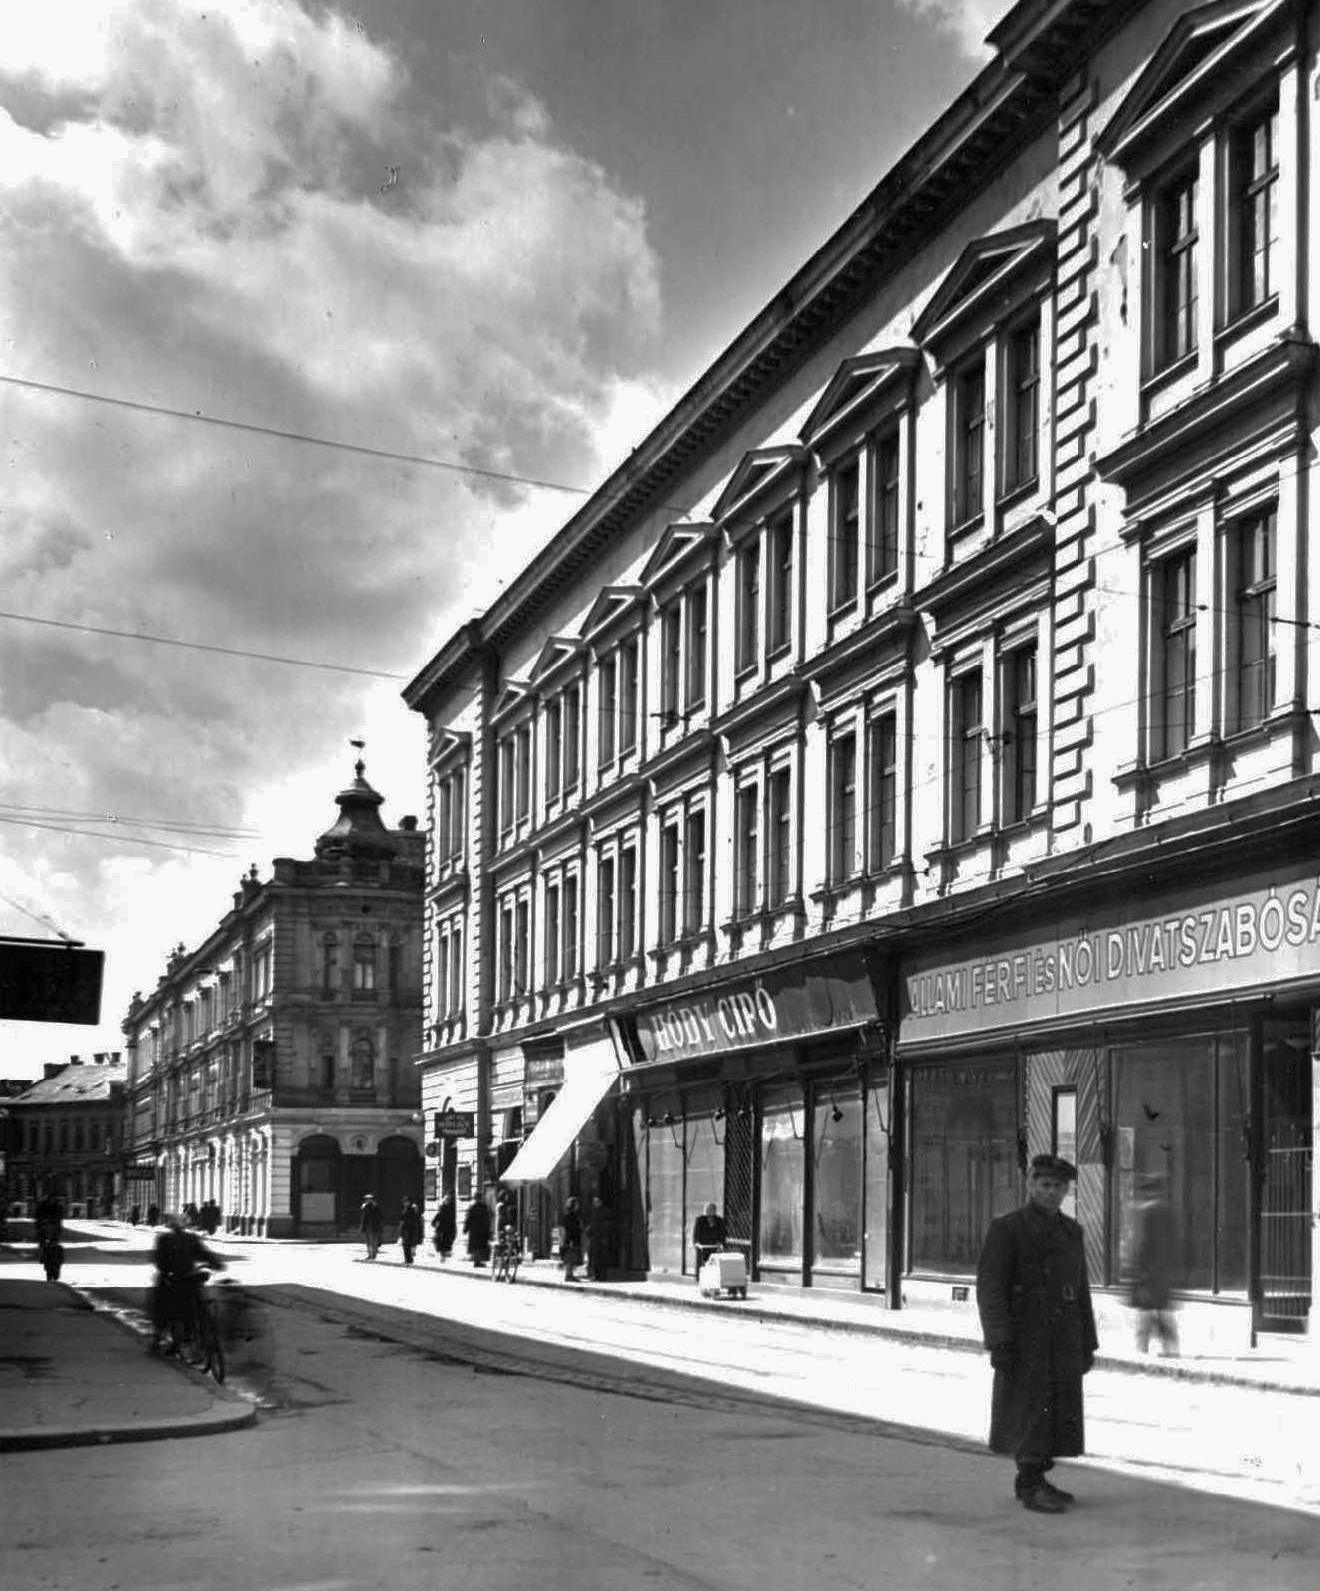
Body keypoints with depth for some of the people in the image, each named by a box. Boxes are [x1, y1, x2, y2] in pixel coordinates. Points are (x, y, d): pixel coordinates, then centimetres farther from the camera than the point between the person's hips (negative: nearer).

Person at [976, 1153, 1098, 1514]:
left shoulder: (1071, 1231, 12)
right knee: (1031, 1411, -7)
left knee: (1059, 1413, 7)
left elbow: (1081, 1291, 16)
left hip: (1064, 1342, 6)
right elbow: (989, 1289, -12)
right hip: (1025, 1341, -6)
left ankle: (1033, 1479, 17)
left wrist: (1087, 1344, 12)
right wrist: (1000, 1342, -19)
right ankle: (1031, 1487, -3)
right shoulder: (1006, 1228, -7)